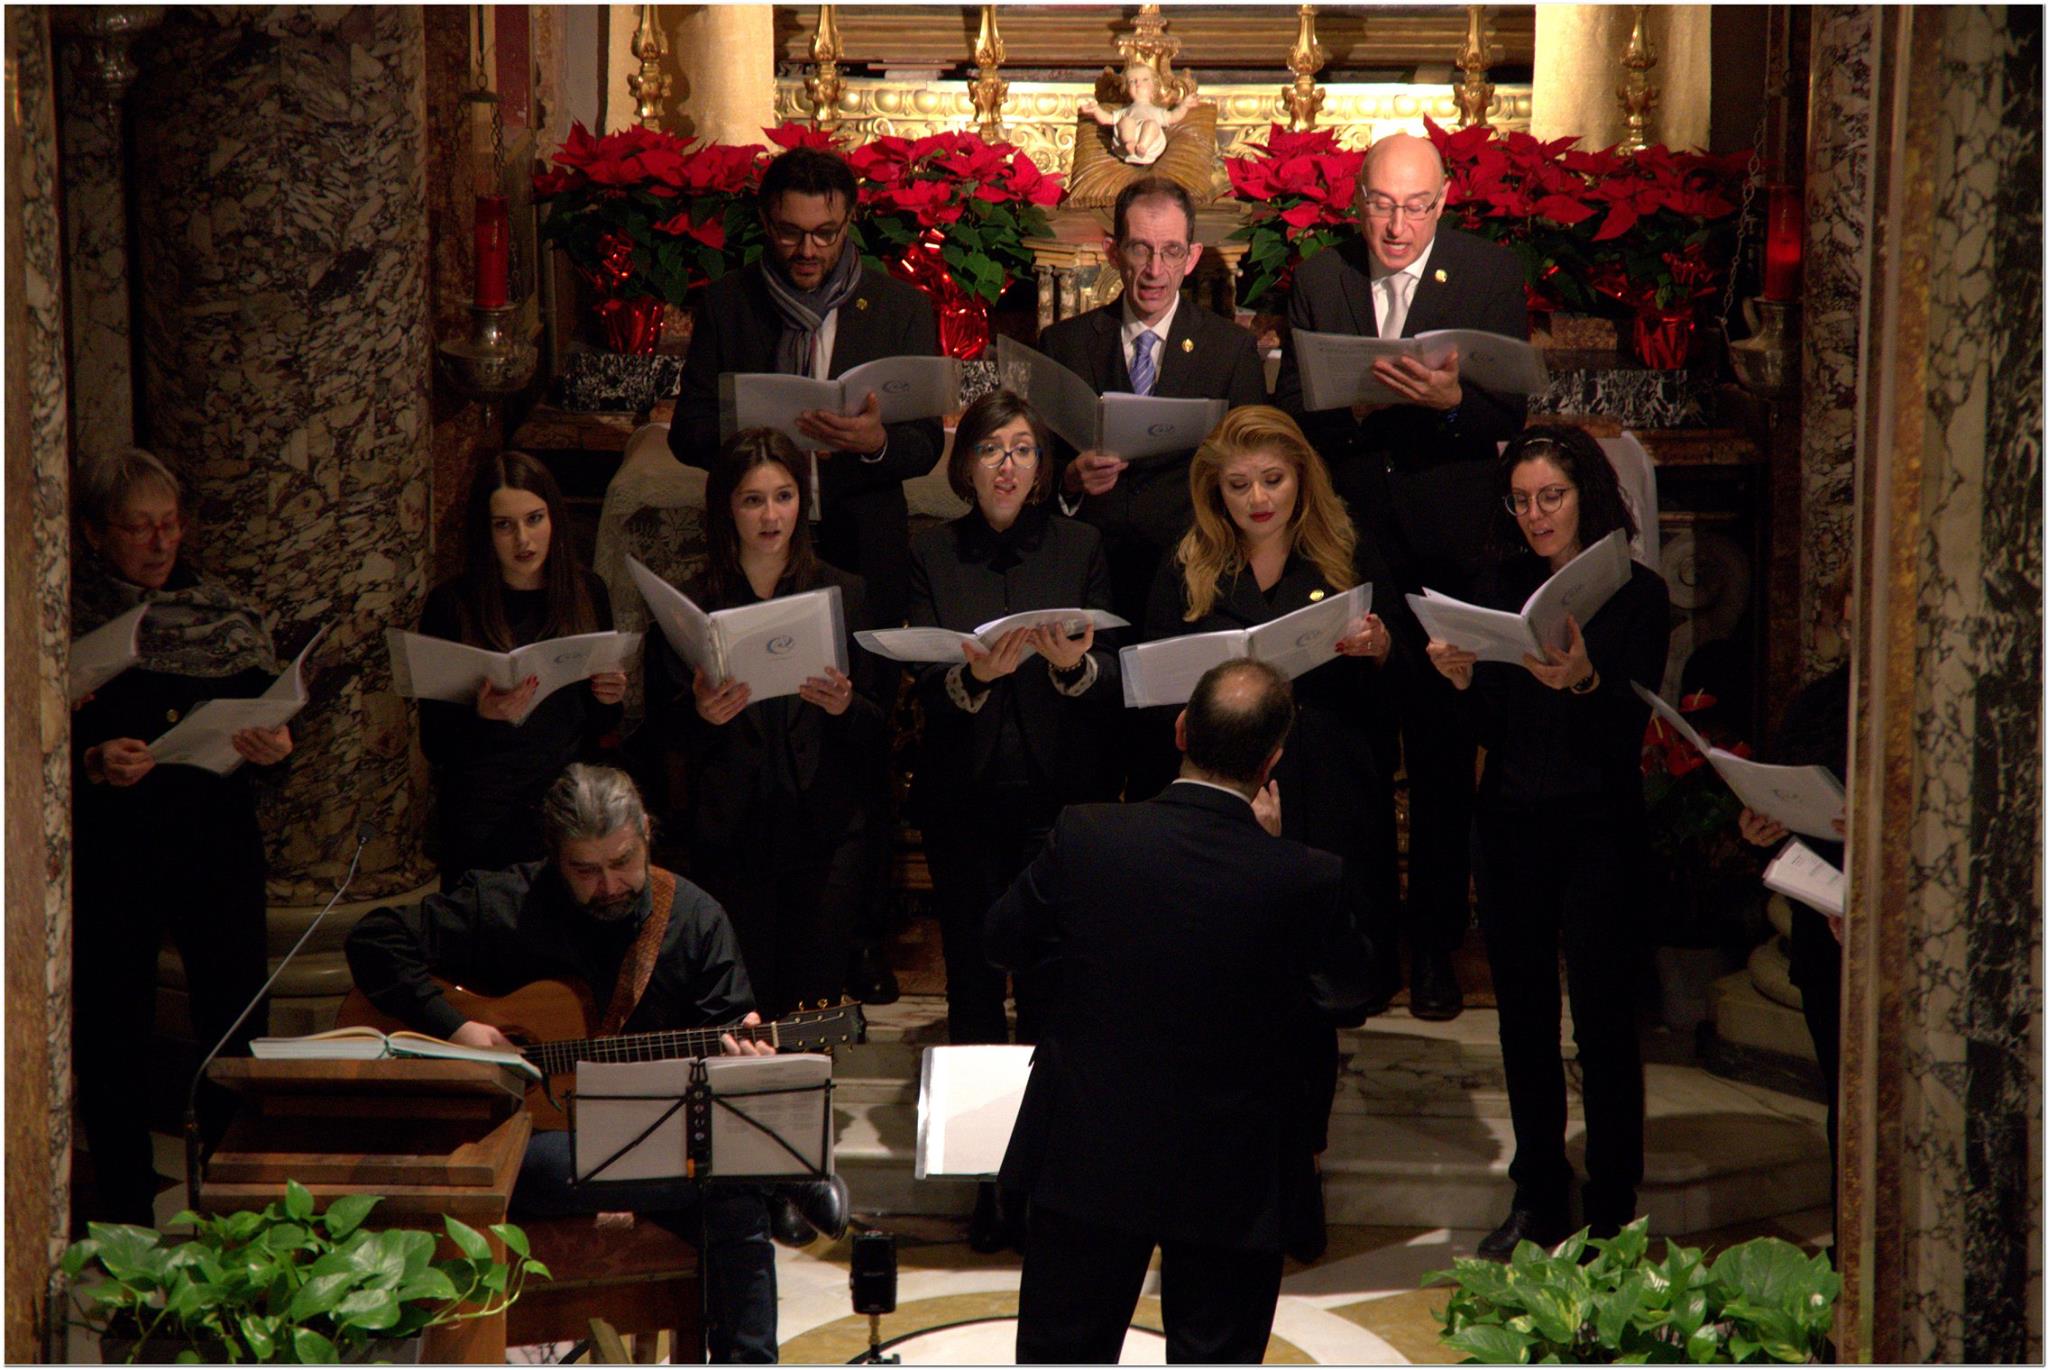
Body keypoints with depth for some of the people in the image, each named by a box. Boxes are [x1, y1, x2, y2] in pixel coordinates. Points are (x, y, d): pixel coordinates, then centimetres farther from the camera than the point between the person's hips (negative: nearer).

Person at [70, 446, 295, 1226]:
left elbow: (265, 715, 13)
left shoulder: (226, 613, 11)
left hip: (218, 842, 3)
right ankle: (125, 1213, 12)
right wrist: (94, 764, -21)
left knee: (236, 1015, 3)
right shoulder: (67, 619, 0)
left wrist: (274, 746, -10)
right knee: (113, 1023, 1)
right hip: (110, 847, -3)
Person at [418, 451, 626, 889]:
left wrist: (610, 699, -8)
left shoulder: (586, 593, 4)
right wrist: (482, 716, -26)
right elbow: (434, 743, -7)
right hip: (483, 817, -3)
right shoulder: (451, 604, -6)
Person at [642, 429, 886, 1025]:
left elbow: (883, 725, 8)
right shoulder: (689, 606, 5)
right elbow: (660, 734, 5)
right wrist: (700, 714, -16)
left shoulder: (844, 595, 8)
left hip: (826, 830, 1)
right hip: (729, 835, -1)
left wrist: (845, 706, -14)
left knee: (814, 1004, 0)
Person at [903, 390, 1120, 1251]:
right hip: (966, 799, 1)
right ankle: (988, 1179, 10)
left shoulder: (1079, 548, 6)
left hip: (1060, 794, -1)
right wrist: (974, 676, -23)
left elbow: (1114, 684, 2)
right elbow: (925, 690, -2)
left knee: (1051, 987, -4)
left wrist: (1073, 666, -19)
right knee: (974, 985, 3)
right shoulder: (933, 557, 6)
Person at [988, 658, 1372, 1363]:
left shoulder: (1085, 836, -15)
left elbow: (1004, 941, 1)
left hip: (1085, 1163, 2)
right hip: (1230, 1175, -2)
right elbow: (1350, 1000, -1)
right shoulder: (1306, 879, -19)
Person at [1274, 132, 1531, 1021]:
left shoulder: (1490, 275, 1)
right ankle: (1365, 941, 17)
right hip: (1344, 545, 2)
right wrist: (1350, 409, -17)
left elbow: (1512, 412, -6)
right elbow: (1288, 410, 3)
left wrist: (1452, 400, -27)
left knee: (1442, 756, 5)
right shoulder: (1320, 279, 6)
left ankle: (1435, 946, 15)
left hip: (1448, 551, -2)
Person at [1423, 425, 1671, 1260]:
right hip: (1511, 825, 5)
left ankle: (1611, 1211, 7)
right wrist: (1463, 680, -11)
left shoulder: (1638, 595, -3)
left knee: (1602, 1018, -3)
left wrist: (1584, 683, -30)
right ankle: (1537, 1199, 20)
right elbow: (1493, 733, 8)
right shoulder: (1505, 593, 9)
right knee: (1523, 1016, 9)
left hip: (1599, 825, -4)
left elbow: (1630, 731, -11)